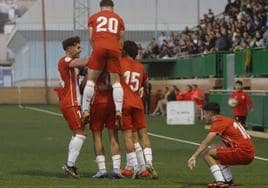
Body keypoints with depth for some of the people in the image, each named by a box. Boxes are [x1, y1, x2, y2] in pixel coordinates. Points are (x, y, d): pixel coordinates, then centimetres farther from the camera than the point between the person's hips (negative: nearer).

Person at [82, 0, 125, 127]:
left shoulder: (93, 17, 23)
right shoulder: (118, 18, 25)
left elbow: (91, 37, 15)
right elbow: (121, 39, 19)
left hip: (99, 47, -1)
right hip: (115, 49, 1)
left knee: (91, 80, 4)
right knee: (116, 81, 4)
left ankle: (85, 110, -2)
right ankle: (118, 110, -10)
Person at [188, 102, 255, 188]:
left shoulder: (218, 122, -5)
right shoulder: (227, 120, 22)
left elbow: (206, 142, -16)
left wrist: (194, 156, -20)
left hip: (242, 152, -9)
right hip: (249, 154, 9)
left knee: (207, 153, -5)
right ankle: (228, 180, 22)